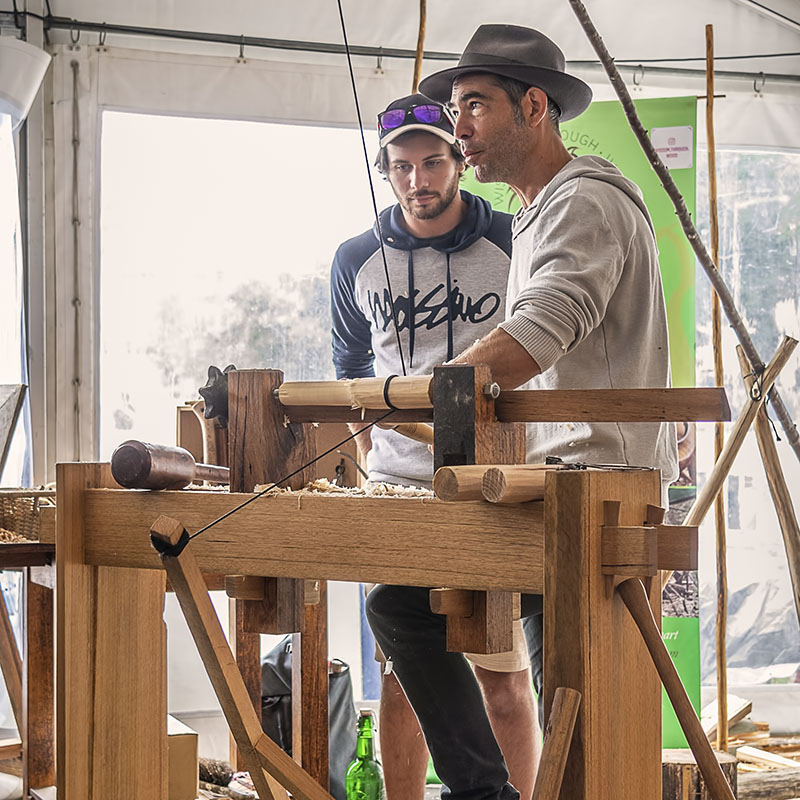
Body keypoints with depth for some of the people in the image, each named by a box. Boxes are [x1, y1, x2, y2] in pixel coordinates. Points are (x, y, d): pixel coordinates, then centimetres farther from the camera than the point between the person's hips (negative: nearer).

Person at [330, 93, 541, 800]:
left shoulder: (513, 248, 0)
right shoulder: (358, 262, 7)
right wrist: (377, 463, 10)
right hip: (395, 489, 3)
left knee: (504, 672, -2)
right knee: (402, 671, 5)